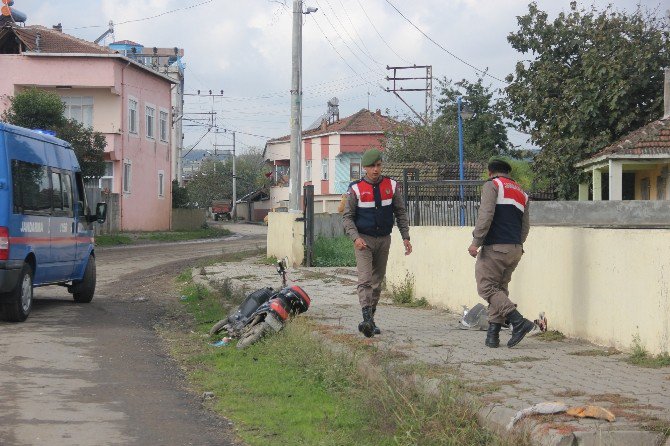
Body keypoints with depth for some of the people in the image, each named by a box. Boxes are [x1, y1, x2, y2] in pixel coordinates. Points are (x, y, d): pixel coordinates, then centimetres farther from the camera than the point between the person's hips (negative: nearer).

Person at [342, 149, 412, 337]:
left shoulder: (391, 186, 4)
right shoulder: (356, 189, -6)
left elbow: (400, 213, 10)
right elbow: (347, 216, -4)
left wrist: (406, 237, 3)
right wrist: (355, 238, -18)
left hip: (384, 239, 4)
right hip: (363, 240, -4)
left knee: (377, 281, 9)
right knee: (365, 279, -18)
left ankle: (371, 320, 17)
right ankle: (367, 319, -29)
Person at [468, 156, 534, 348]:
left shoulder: (492, 185, 1)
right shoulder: (521, 192, 23)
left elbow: (485, 215, -13)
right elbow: (525, 226, 21)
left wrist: (476, 241, -13)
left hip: (495, 247, -7)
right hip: (515, 249, 7)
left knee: (486, 287, -5)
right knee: (500, 288, 13)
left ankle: (519, 321, -18)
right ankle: (493, 334, 7)